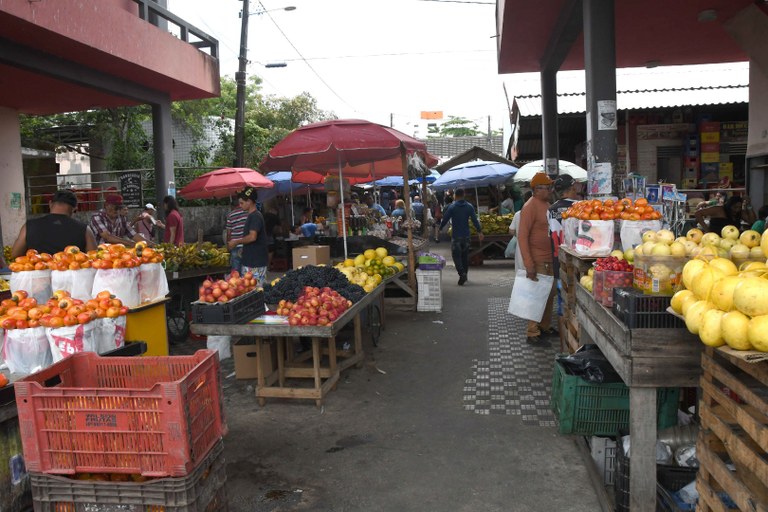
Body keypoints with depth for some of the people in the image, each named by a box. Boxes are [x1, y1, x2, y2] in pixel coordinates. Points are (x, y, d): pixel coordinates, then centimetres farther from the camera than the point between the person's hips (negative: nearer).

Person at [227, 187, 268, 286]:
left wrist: (236, 241, -12)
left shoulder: (255, 216, -15)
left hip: (256, 262, -10)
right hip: (250, 260, 10)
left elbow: (252, 237, -25)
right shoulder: (252, 216, 16)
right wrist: (236, 241, 15)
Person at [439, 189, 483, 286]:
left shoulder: (452, 207, -8)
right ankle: (464, 274, 23)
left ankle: (462, 273, -20)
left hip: (456, 235, -4)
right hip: (466, 235, 4)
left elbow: (445, 219, -5)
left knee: (456, 255, -1)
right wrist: (480, 231, 5)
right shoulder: (469, 207, 2)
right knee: (465, 255, 15)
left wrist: (439, 229, 10)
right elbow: (475, 220, -1)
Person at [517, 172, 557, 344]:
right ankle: (532, 332, 7)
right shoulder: (530, 207, -15)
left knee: (550, 294, 15)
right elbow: (522, 237, -19)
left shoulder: (547, 204, 11)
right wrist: (529, 264, -24)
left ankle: (545, 326, 29)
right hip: (537, 260, -8)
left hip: (550, 259, 8)